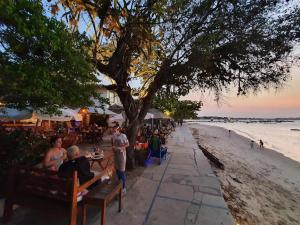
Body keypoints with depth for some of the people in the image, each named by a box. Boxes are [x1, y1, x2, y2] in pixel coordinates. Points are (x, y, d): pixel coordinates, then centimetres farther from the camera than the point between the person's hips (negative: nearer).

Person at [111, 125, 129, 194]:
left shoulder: (123, 136, -15)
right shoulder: (113, 137, 1)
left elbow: (127, 144, -11)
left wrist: (120, 147, -20)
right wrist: (113, 147, -7)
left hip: (122, 154, -5)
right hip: (115, 154, 5)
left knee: (122, 170, -1)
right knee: (117, 169, 15)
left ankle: (123, 187, 12)